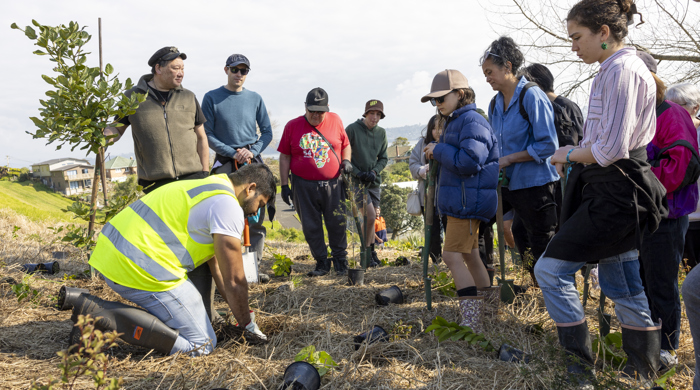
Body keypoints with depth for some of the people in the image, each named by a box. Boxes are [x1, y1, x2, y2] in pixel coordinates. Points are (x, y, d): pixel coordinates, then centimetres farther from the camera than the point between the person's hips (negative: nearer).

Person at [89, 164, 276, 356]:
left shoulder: (204, 188, 22)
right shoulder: (228, 205, -10)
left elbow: (216, 264, 26)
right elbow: (234, 281, -6)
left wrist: (243, 315, 28)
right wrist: (247, 324, 11)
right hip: (138, 269, -10)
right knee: (201, 345, -2)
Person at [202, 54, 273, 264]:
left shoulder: (255, 99, 9)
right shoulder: (212, 98, 2)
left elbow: (267, 132, 11)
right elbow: (208, 134, 0)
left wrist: (252, 151, -6)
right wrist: (233, 153, -9)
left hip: (253, 161, 3)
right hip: (225, 163, -2)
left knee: (256, 215, 1)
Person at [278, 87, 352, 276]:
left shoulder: (335, 120, 6)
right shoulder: (293, 126, 3)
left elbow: (346, 145, 17)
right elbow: (284, 156, 5)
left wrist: (346, 161, -3)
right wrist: (284, 185, 1)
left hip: (332, 184, 0)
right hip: (303, 186, 0)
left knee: (337, 224, 3)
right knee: (311, 227, 5)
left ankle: (340, 260, 20)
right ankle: (322, 262, 19)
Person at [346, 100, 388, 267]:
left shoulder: (381, 133, 6)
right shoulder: (352, 129, -9)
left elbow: (383, 158, 9)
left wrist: (374, 172, -9)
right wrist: (357, 172, -15)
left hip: (374, 181, 5)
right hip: (357, 181, -5)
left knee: (370, 219, 11)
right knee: (370, 216, -14)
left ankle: (371, 253, 24)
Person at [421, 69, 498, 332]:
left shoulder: (471, 121, -15)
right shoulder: (454, 122, 17)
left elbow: (469, 161, -25)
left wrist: (439, 150, -15)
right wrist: (437, 154, 5)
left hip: (467, 201, -11)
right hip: (459, 200, 11)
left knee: (452, 256, -12)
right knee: (470, 256, 16)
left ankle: (471, 323, -9)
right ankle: (485, 315, 27)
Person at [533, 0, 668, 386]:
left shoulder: (621, 71, -17)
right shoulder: (619, 68, 15)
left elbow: (610, 149, -22)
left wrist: (569, 155, -6)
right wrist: (577, 155, 7)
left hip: (614, 195, -10)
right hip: (614, 192, 10)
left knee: (550, 269, -7)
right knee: (620, 284, 17)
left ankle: (579, 365, 5)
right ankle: (642, 371, 31)